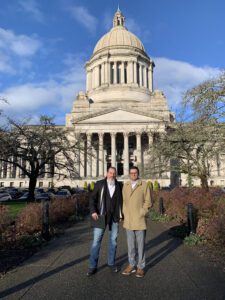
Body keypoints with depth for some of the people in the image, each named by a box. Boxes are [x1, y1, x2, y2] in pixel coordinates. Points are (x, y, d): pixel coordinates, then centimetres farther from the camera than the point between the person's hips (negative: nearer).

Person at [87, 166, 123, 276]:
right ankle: (93, 266, 10)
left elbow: (120, 200, 10)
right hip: (101, 216, -2)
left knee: (113, 240, 12)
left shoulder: (119, 186, 3)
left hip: (114, 217, 2)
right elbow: (92, 198, -3)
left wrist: (120, 215, 5)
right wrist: (93, 211, -14)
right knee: (96, 241, -1)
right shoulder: (99, 184, -3)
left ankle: (111, 263, 28)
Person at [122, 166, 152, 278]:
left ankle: (140, 267, 18)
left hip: (140, 219, -3)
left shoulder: (144, 185, -4)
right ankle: (132, 265, 24)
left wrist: (141, 213, -9)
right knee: (130, 244, 12)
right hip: (128, 220, 3)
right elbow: (123, 201, 11)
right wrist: (125, 214, 3)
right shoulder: (125, 185, 6)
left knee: (140, 244, 5)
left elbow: (148, 201, -4)